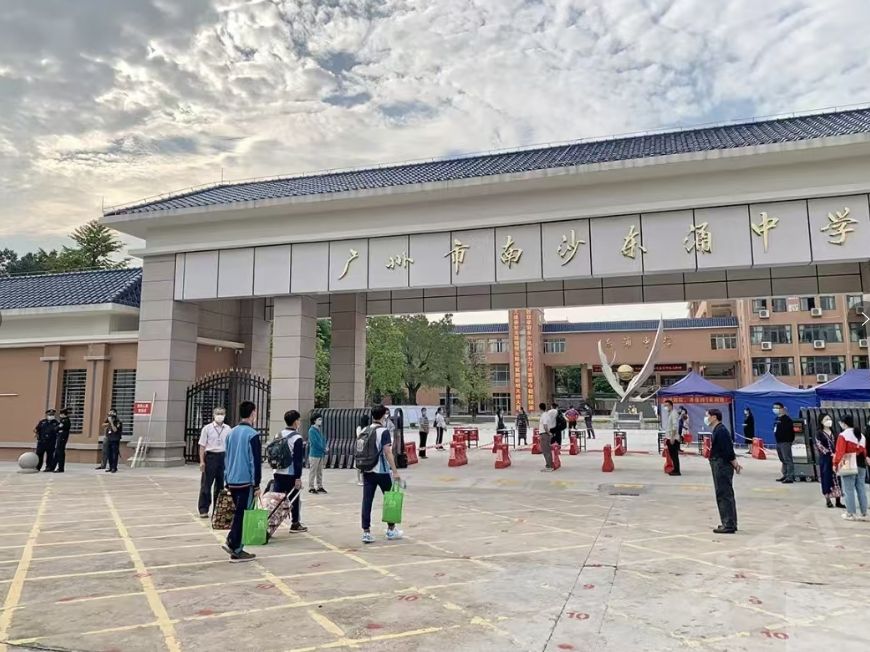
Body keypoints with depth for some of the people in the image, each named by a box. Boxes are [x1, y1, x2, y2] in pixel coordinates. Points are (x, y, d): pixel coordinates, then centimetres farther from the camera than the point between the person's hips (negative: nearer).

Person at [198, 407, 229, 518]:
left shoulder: (227, 429, 5)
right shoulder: (207, 428, -2)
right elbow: (202, 445, -3)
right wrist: (202, 461, -9)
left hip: (223, 457, 3)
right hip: (210, 456, -3)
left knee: (220, 484, 11)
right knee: (206, 484, 2)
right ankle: (203, 510, 10)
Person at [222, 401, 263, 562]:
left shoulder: (231, 433, 11)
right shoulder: (252, 435, -13)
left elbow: (227, 458, 18)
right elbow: (256, 461, -14)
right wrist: (257, 484, -9)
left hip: (232, 481, 7)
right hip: (246, 482, -7)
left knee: (239, 513, 19)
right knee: (241, 514, 1)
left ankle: (232, 542, 14)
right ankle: (236, 551, 7)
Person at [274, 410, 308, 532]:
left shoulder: (280, 435, 9)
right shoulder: (297, 438, -13)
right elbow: (298, 459, -16)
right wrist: (298, 477, -15)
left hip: (278, 472, 6)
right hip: (291, 474, -6)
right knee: (294, 499, 7)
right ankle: (295, 524, 15)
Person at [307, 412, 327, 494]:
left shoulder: (320, 429, 13)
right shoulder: (312, 430, -12)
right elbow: (315, 442, -18)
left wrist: (325, 449, -1)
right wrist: (324, 449, -13)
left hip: (321, 454, 8)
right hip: (314, 454, -8)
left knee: (320, 472, 13)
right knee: (312, 472, 0)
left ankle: (319, 487, 20)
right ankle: (311, 488, 7)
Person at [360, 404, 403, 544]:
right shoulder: (384, 431, -12)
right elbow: (387, 452, -18)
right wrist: (395, 471, -16)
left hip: (367, 471, 5)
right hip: (382, 471, -5)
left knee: (367, 501, 4)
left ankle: (366, 532, 3)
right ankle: (391, 530, 21)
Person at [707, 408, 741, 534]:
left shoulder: (720, 431, -17)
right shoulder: (718, 430, 15)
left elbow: (728, 450, -21)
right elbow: (729, 449, 20)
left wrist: (734, 463, -12)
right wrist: (734, 462, 16)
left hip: (722, 466, -11)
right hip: (720, 466, 11)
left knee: (724, 495, -6)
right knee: (726, 495, 15)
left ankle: (729, 525, -2)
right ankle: (730, 523, 24)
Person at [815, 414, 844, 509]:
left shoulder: (833, 433, 13)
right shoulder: (819, 433, -3)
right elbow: (820, 446, -12)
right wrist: (830, 454, -21)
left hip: (835, 459, 5)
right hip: (825, 459, -5)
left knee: (837, 479, 3)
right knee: (827, 479, -2)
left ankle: (838, 501, 8)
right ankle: (828, 500, 7)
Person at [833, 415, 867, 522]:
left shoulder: (843, 435, -10)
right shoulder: (861, 435, 13)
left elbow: (839, 452, -13)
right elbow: (864, 451, 17)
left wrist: (835, 463, -6)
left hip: (848, 466, -7)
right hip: (861, 465, 7)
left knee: (848, 490, 0)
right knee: (861, 489, 12)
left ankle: (851, 513, 3)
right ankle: (864, 514, 16)